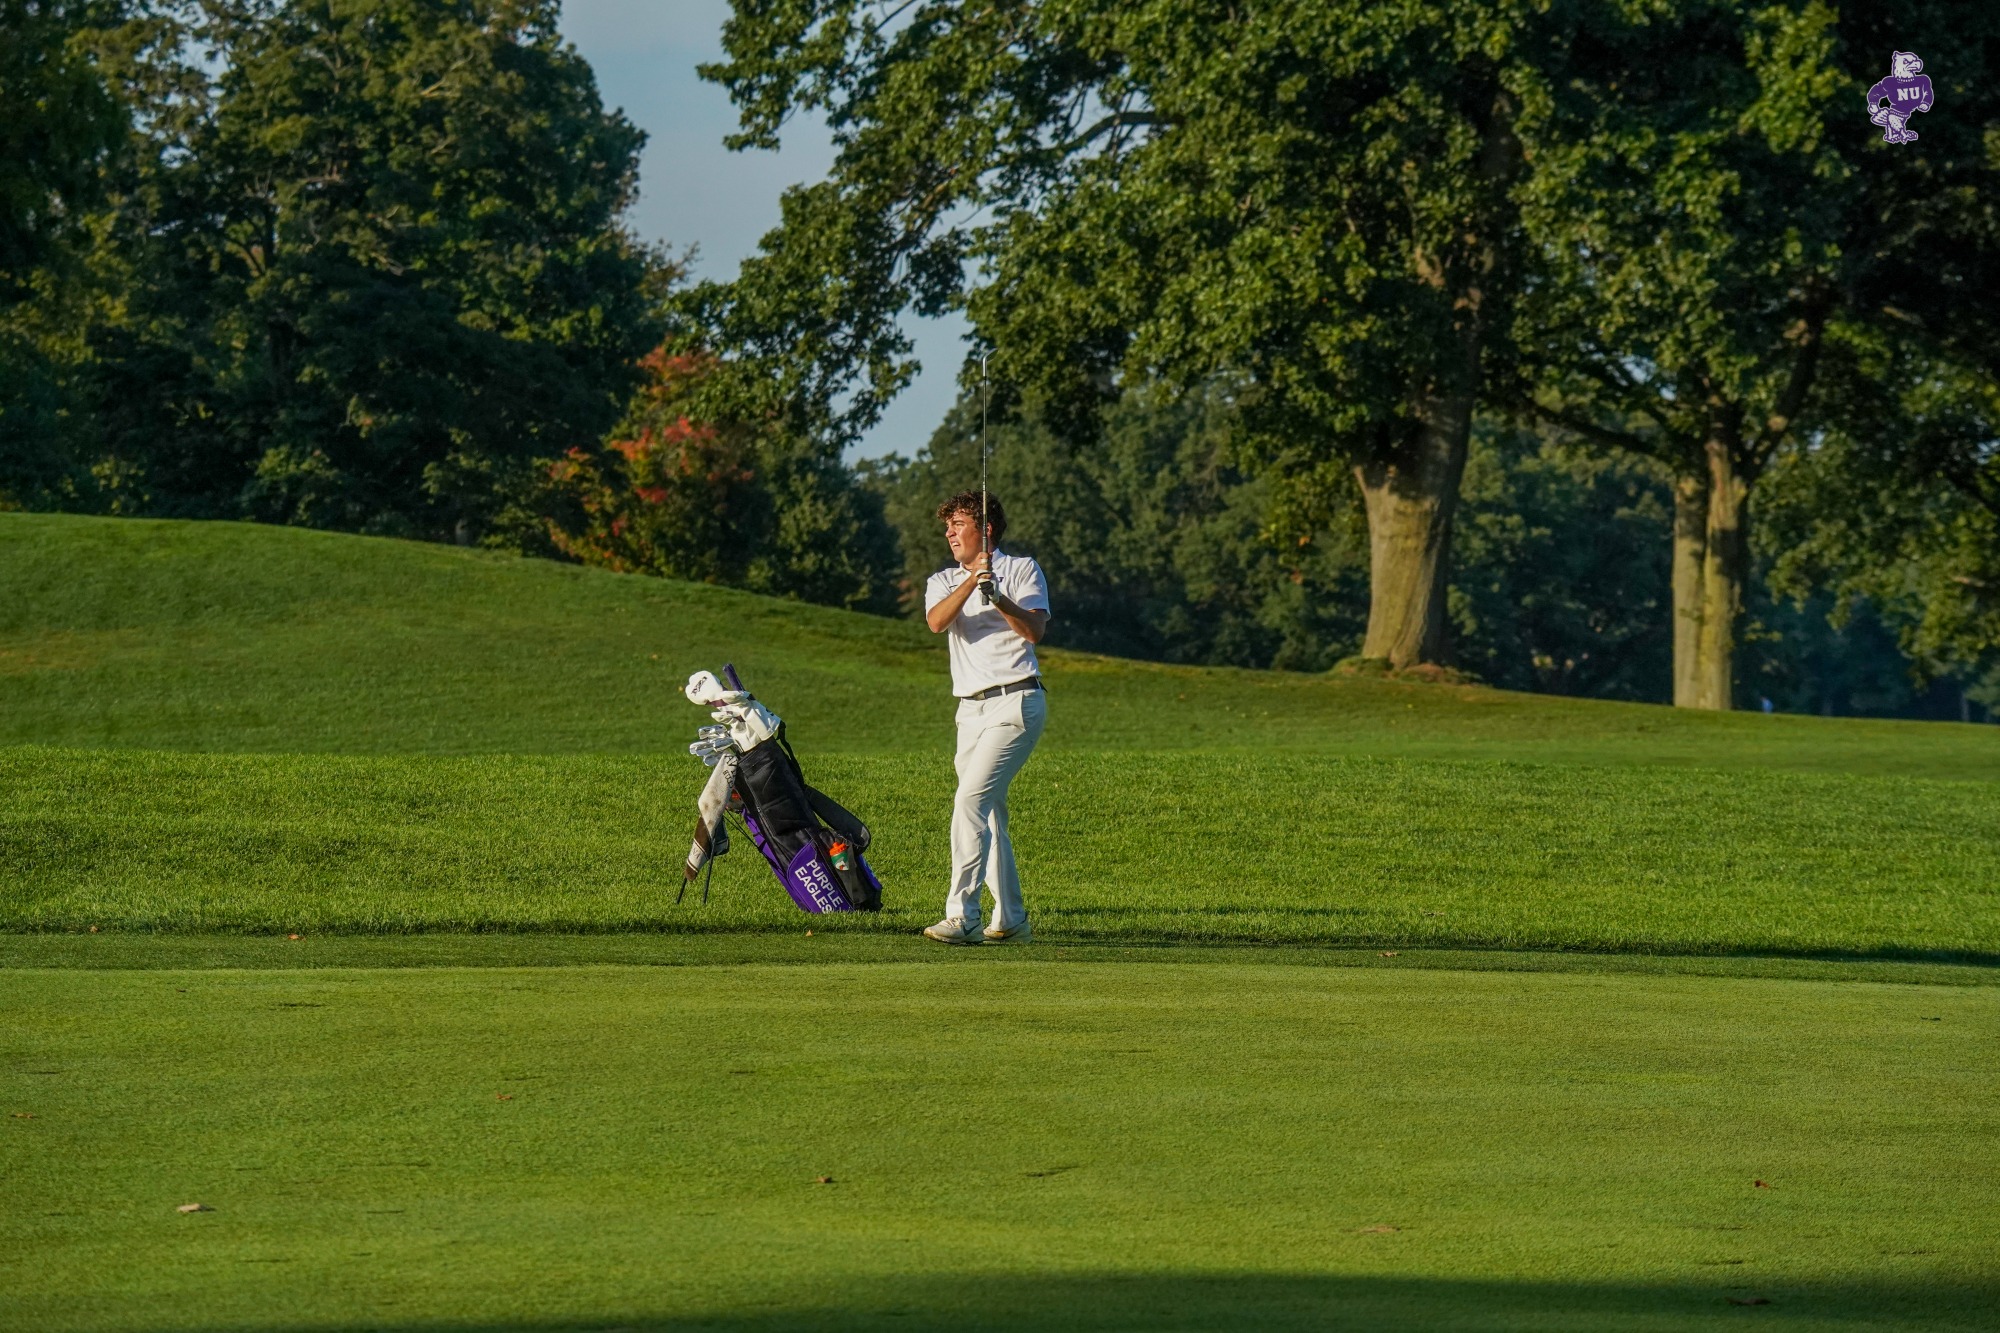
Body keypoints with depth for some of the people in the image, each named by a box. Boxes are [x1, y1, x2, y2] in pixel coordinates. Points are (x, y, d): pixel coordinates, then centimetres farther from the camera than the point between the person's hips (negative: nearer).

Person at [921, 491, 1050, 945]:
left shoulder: (1022, 569, 3)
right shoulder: (943, 581, 15)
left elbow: (1034, 630, -12)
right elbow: (937, 622, -9)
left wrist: (997, 597, -25)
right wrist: (971, 582, -23)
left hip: (1015, 703, -6)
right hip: (971, 709, 7)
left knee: (971, 801, -19)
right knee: (988, 814, 9)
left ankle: (961, 917, -26)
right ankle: (1010, 919, 18)